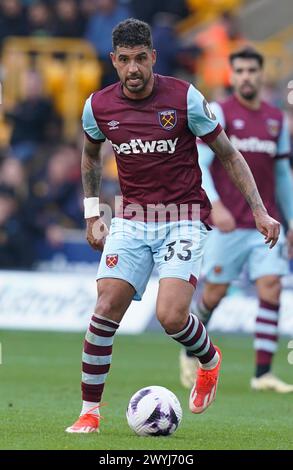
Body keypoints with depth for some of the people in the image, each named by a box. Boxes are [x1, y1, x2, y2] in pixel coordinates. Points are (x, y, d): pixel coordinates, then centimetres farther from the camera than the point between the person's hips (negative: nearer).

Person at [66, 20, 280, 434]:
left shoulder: (185, 98, -10)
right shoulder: (98, 107, -1)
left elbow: (228, 155, 0)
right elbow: (90, 154, 22)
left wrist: (260, 211, -3)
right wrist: (92, 214, 17)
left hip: (183, 220, -3)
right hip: (131, 221, 3)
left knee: (171, 316, -18)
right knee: (105, 310, -11)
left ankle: (210, 359, 17)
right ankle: (89, 412, 0)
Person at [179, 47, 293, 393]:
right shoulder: (218, 113, -3)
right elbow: (197, 164, -9)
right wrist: (214, 205, -24)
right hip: (227, 222, -3)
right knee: (215, 291, 4)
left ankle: (263, 373, -9)